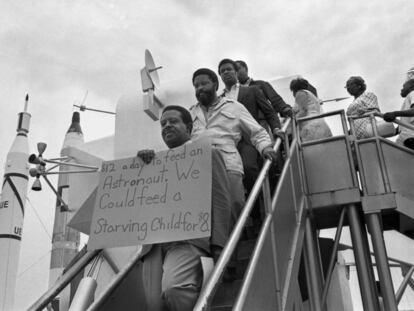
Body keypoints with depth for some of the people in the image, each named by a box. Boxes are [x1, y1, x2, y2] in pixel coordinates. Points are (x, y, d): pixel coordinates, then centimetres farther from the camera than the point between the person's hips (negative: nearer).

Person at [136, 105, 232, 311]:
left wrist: (219, 247, -10)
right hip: (154, 242, 5)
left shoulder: (207, 153, 13)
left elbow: (221, 201, 3)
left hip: (189, 238, -5)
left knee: (173, 289, -31)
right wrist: (142, 161, 7)